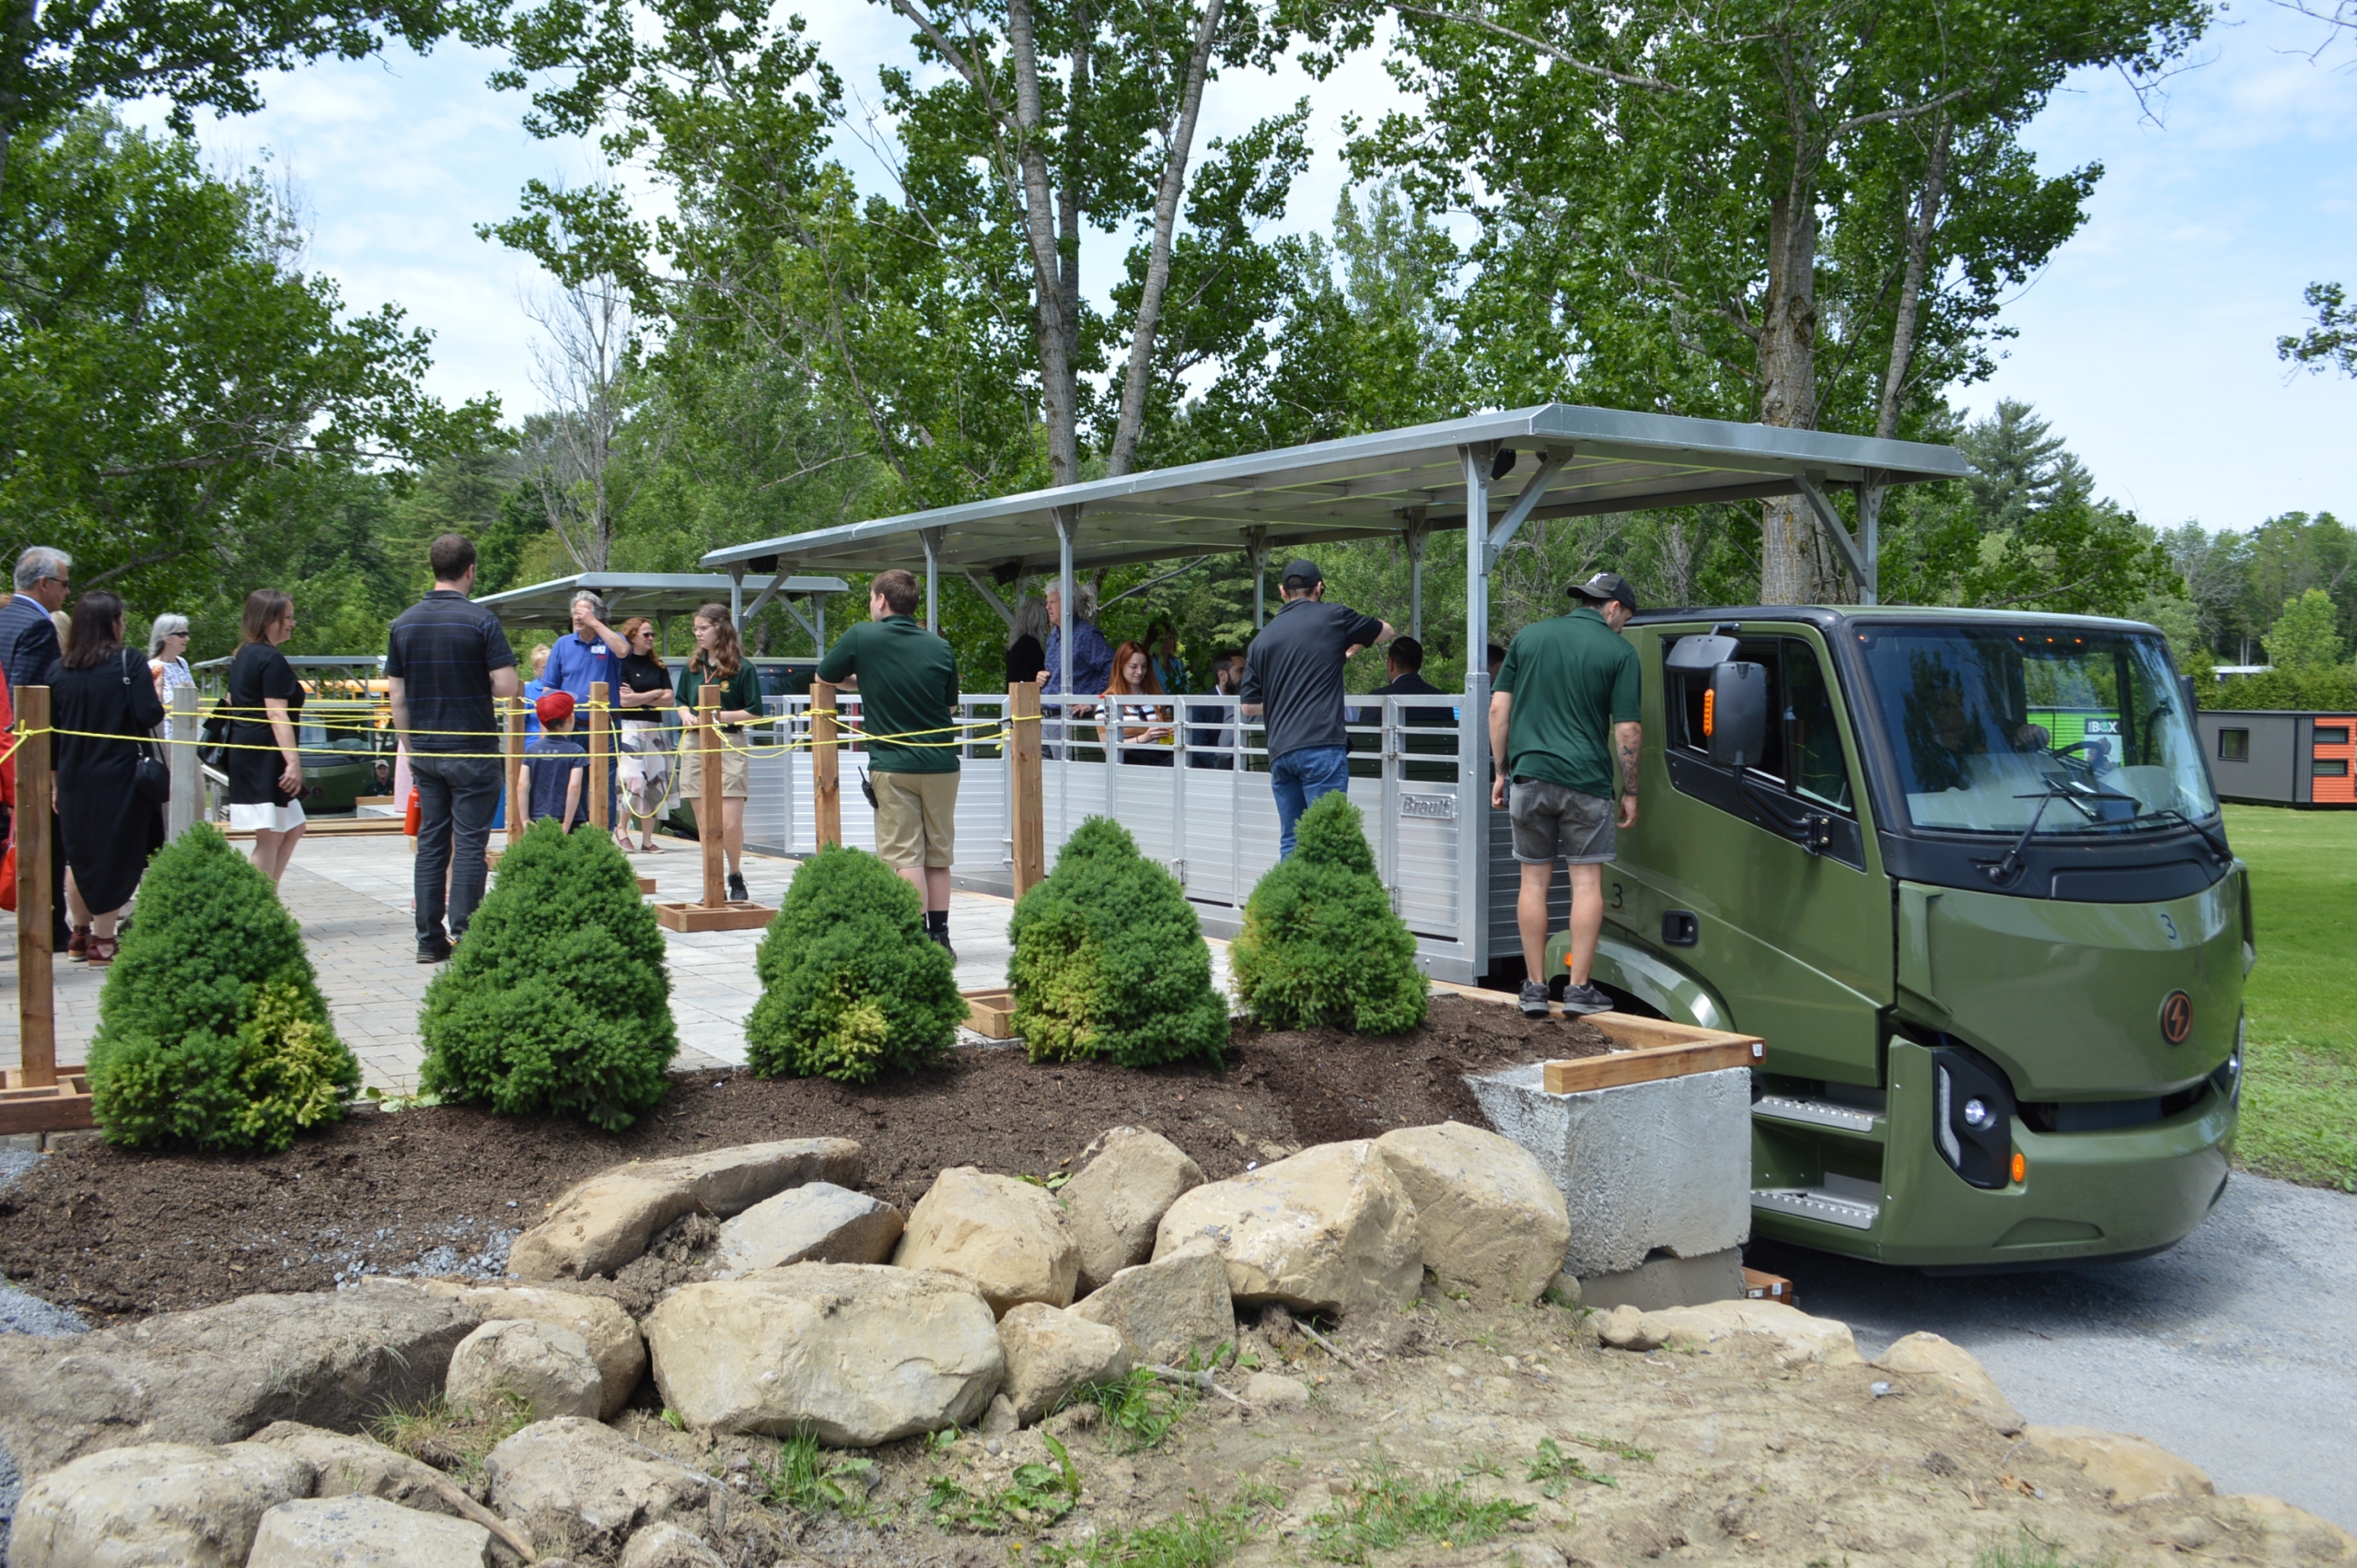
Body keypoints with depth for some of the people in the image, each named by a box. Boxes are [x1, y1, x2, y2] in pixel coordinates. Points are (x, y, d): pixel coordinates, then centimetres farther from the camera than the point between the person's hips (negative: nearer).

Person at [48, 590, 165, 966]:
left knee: (80, 856, 19)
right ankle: (102, 942, 3)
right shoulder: (128, 663, -9)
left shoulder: (59, 670, 3)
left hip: (74, 780, 4)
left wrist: (55, 781, 13)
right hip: (119, 777, -4)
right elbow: (149, 716, -16)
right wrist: (155, 693, 5)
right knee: (114, 856, 2)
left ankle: (81, 932, 29)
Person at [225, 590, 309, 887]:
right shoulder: (272, 660, -13)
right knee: (270, 839, -6)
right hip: (265, 755, -10)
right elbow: (277, 715, -20)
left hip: (244, 750, 10)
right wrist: (293, 761, -24)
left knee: (292, 829, 16)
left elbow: (235, 703, 25)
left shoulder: (243, 655, 17)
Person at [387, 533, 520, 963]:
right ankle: (465, 939, -2)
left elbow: (397, 697, 8)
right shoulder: (480, 621, -10)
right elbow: (507, 686, -16)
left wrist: (412, 749, 15)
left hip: (425, 751, 5)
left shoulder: (404, 623, 6)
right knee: (469, 845, -1)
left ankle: (429, 940, 10)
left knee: (430, 843, 9)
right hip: (472, 751, -5)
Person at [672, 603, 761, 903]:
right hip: (694, 746, 5)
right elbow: (680, 701, 22)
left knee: (730, 823, -9)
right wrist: (686, 715, 0)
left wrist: (719, 716, -14)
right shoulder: (691, 668, 11)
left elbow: (754, 713, -5)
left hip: (729, 746, -4)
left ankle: (736, 877, 12)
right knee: (705, 826, 4)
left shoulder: (742, 669, -4)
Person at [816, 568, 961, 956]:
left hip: (893, 765, -3)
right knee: (938, 856, 12)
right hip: (941, 764, 3)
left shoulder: (862, 638, -5)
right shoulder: (940, 647, 4)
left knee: (905, 856, 0)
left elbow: (824, 677, 10)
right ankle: (940, 937, 15)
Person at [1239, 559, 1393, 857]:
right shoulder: (1332, 617, 5)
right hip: (1322, 747, -5)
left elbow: (1249, 707, 17)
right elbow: (1386, 632, 22)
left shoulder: (1262, 639, 15)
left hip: (1280, 751, 5)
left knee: (1291, 842, 9)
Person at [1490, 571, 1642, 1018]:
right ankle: (1578, 988, 3)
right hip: (1587, 780, -3)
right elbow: (1627, 730, -4)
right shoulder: (1618, 652, 0)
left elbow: (1498, 707, 7)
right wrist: (1630, 791, 5)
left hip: (1530, 775, 3)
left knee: (1534, 881, 8)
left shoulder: (1529, 637, 10)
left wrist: (1502, 770, 13)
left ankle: (1535, 988, 10)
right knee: (1587, 882, 4)